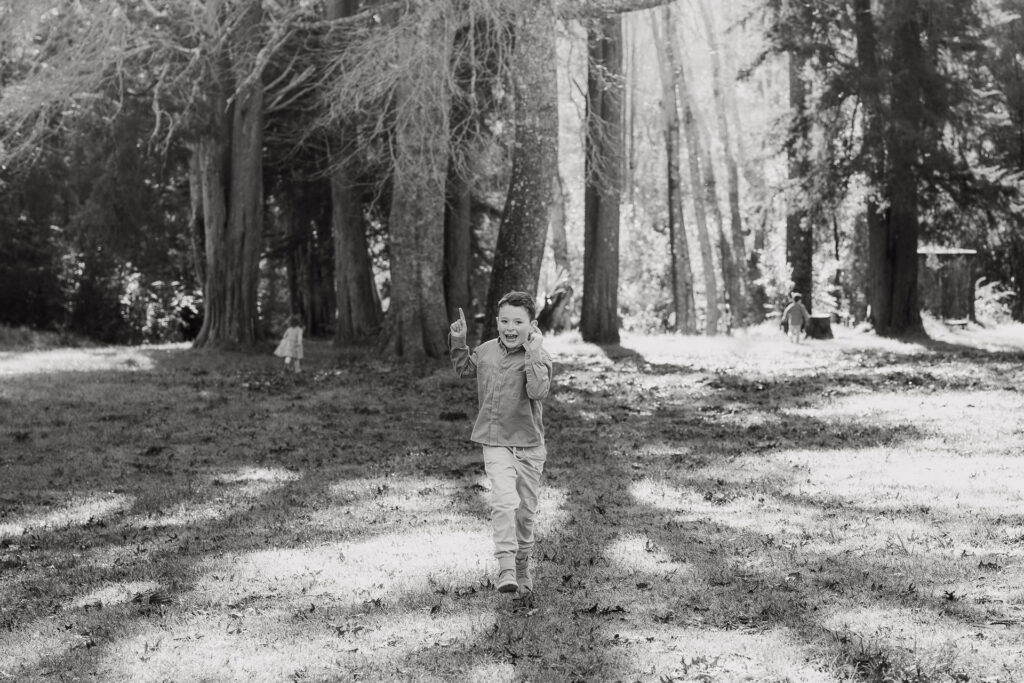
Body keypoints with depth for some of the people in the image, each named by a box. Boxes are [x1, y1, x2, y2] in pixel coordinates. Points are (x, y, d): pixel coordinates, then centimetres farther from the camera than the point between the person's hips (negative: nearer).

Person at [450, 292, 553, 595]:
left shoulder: (538, 358, -10)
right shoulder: (486, 351, 4)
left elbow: (538, 391, -29)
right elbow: (465, 369, 25)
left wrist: (533, 354, -32)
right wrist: (459, 342, 12)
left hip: (528, 445, -1)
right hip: (495, 443, 1)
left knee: (525, 510, 11)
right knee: (504, 500, -21)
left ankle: (523, 566, 32)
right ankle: (506, 567, -24)